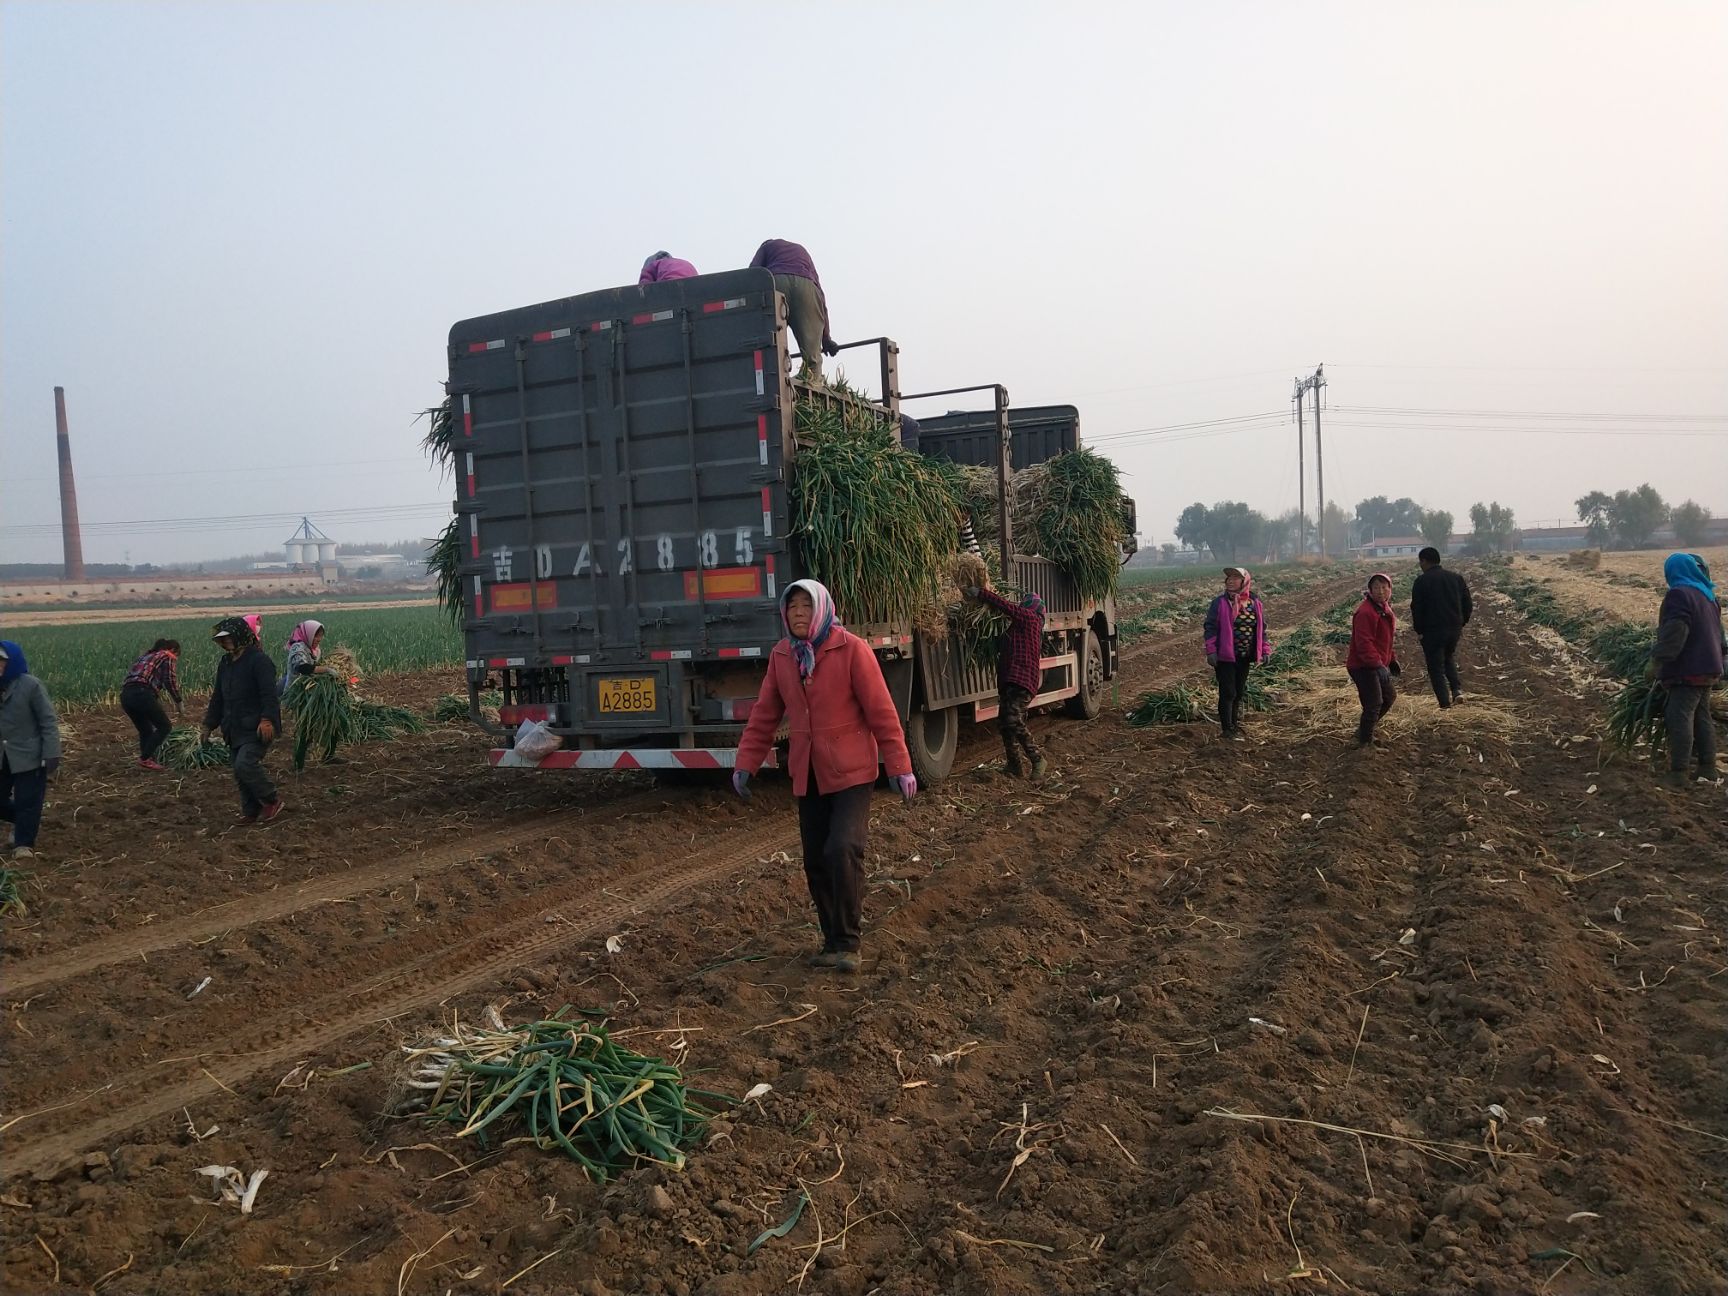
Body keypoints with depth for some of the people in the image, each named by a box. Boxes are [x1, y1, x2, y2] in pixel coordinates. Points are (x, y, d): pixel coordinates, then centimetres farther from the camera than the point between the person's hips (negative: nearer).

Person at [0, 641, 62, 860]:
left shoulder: (30, 685, -13)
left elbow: (48, 722, -11)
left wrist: (51, 755, -16)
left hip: (28, 756, -5)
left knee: (27, 802, 0)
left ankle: (24, 844, 11)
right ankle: (23, 823, 37)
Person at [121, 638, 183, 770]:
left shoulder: (146, 657, 33)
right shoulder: (168, 657, 12)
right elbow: (170, 682, -2)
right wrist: (178, 702, 8)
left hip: (125, 695, 8)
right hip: (142, 694, -7)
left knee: (145, 731, 20)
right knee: (164, 727, 5)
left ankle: (148, 760, 13)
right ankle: (145, 759, -3)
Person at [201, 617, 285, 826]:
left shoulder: (258, 660, -13)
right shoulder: (225, 663, 15)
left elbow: (269, 695, -21)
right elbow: (218, 697, 23)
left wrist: (267, 720, -32)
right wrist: (208, 725, 21)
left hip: (257, 729, -9)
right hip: (236, 729, 9)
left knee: (245, 765, -20)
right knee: (240, 772, 9)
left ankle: (271, 801, -2)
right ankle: (250, 812, 19)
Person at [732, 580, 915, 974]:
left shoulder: (851, 649, -12)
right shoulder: (780, 656, 3)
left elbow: (881, 712, -11)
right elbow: (764, 715, 10)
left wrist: (900, 767, -10)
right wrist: (745, 763, 5)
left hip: (851, 771, -5)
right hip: (808, 775, 5)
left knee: (842, 850, -18)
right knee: (816, 861, 7)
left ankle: (848, 942, -1)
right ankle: (833, 940, 23)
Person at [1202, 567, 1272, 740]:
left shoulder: (1255, 603, 4)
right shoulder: (1220, 603, -8)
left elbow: (1261, 628, 13)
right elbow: (1211, 627, -8)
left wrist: (1265, 649, 8)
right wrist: (1211, 651, -14)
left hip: (1245, 657, 4)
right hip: (1225, 656, -4)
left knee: (1239, 692, 13)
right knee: (1228, 693, -4)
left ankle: (1235, 724, 27)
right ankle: (1228, 729, 4)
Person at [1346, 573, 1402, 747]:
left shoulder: (1384, 609, 11)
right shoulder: (1365, 612, -22)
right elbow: (1364, 643, -28)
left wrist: (1392, 660, 19)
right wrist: (1378, 665, -33)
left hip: (1378, 665, 10)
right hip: (1363, 666, -10)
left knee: (1389, 696, 21)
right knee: (1374, 704, -9)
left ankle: (1364, 731, 33)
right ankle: (1365, 742, 6)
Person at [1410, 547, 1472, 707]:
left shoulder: (1422, 581, -9)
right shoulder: (1456, 577, 7)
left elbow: (1416, 608, -10)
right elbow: (1467, 602, 10)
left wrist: (1418, 630, -1)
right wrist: (1462, 623, 18)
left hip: (1432, 630, -6)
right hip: (1454, 628, 6)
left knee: (1436, 666, 2)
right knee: (1449, 658, 26)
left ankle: (1445, 703, -1)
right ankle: (1457, 689, 7)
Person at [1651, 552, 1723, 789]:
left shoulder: (1679, 595, -14)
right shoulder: (1708, 595, 13)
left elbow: (1674, 633, -24)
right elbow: (1716, 632, 22)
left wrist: (1658, 659, -21)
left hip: (1687, 671, -9)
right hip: (1708, 668, 9)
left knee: (1680, 718, -9)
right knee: (1702, 717, 15)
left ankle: (1679, 772, -11)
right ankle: (1708, 767, 19)